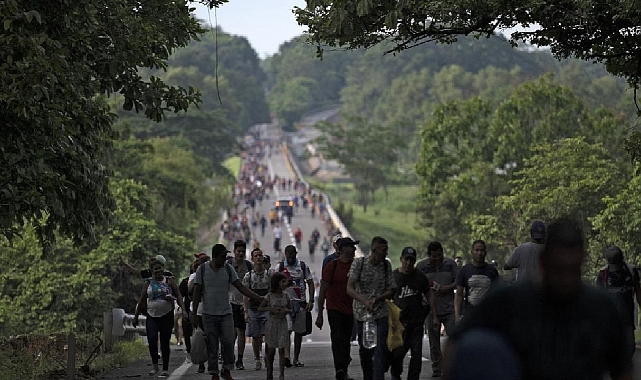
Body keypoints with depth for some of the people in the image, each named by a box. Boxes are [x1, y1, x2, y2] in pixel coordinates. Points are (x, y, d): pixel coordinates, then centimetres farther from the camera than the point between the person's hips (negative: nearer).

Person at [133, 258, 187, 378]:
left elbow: (178, 296, 3)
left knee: (165, 342, 0)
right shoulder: (148, 283, 7)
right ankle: (155, 366, 1)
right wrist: (136, 316, 13)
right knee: (152, 340, -15)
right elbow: (142, 301, 12)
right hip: (152, 316, 1)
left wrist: (183, 310, -10)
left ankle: (165, 369, 7)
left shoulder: (169, 281, 4)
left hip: (167, 316, -1)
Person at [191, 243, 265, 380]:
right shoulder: (202, 269, -2)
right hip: (208, 314, -1)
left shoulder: (228, 269, 3)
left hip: (226, 313, 1)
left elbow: (241, 288, 2)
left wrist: (260, 298, -6)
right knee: (212, 345, 2)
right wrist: (194, 314, -3)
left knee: (228, 342, -9)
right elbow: (197, 293, 0)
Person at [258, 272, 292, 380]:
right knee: (271, 350, 4)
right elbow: (260, 308, -1)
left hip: (283, 323, 2)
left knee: (282, 350, -2)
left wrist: (286, 310, -10)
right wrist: (271, 308, -16)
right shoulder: (270, 296, -5)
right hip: (272, 323, -2)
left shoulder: (286, 295, 4)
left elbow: (290, 309, 13)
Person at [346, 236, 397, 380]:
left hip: (381, 313, 1)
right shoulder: (359, 263, -6)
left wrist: (377, 298, -16)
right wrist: (365, 301, -28)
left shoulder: (386, 265, 2)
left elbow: (391, 291, 5)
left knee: (381, 348, -14)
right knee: (364, 349, 9)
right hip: (362, 313, -1)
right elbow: (349, 289, -12)